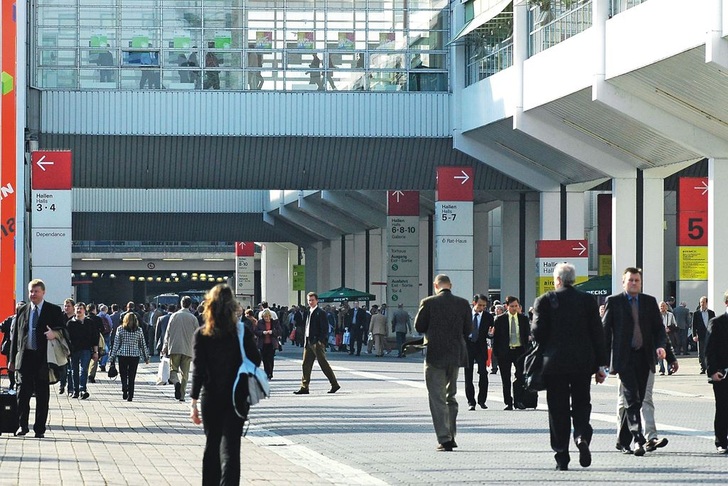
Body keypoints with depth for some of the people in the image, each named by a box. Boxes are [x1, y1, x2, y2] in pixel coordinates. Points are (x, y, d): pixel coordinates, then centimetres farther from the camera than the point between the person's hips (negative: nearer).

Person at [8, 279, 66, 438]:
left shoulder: (54, 311, 4)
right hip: (25, 358, 2)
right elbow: (15, 335, 12)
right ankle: (22, 426, 8)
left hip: (44, 358, -2)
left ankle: (40, 429, 6)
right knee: (23, 393, -1)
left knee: (42, 395, 2)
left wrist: (55, 334, -20)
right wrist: (12, 359, 8)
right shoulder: (22, 311, 12)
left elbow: (62, 330, 4)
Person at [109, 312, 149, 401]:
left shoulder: (120, 329, -2)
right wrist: (146, 357, 16)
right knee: (132, 377, 7)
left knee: (123, 375, 7)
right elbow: (143, 344, 6)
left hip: (123, 354, -1)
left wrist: (112, 357, 4)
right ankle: (130, 396, 5)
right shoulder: (139, 330, 1)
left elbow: (116, 344, -1)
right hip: (135, 355, 1)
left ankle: (124, 390, -17)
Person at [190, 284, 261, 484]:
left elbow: (198, 370, -8)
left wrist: (193, 402, -7)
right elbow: (256, 361, 1)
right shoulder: (242, 333, -6)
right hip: (236, 398, -1)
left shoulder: (201, 335, -6)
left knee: (211, 445, 16)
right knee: (230, 446, -4)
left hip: (210, 398, 1)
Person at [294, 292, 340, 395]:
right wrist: (305, 340, 11)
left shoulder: (320, 312, -9)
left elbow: (325, 328, -13)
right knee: (306, 365, 6)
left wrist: (321, 341, -18)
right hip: (308, 342, 8)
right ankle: (304, 387, 9)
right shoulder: (307, 312, 15)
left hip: (317, 342, -8)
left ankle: (335, 385, 5)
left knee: (323, 364, -3)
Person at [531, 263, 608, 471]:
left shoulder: (545, 301, -4)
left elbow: (537, 331, -5)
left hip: (555, 362, -1)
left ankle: (562, 456, 2)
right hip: (582, 362, 1)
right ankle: (582, 436, -16)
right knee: (581, 404, 12)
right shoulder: (588, 300, 2)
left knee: (558, 409, 3)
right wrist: (600, 364, 6)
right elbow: (597, 333, 2)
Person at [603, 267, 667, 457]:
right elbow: (604, 330, 2)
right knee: (632, 399, -14)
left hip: (644, 357, 4)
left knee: (637, 400, 8)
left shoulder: (650, 302, 12)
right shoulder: (613, 301, 2)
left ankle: (623, 441, 20)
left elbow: (659, 327, 12)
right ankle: (638, 439, -19)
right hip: (624, 358, -4)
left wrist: (660, 346, -8)